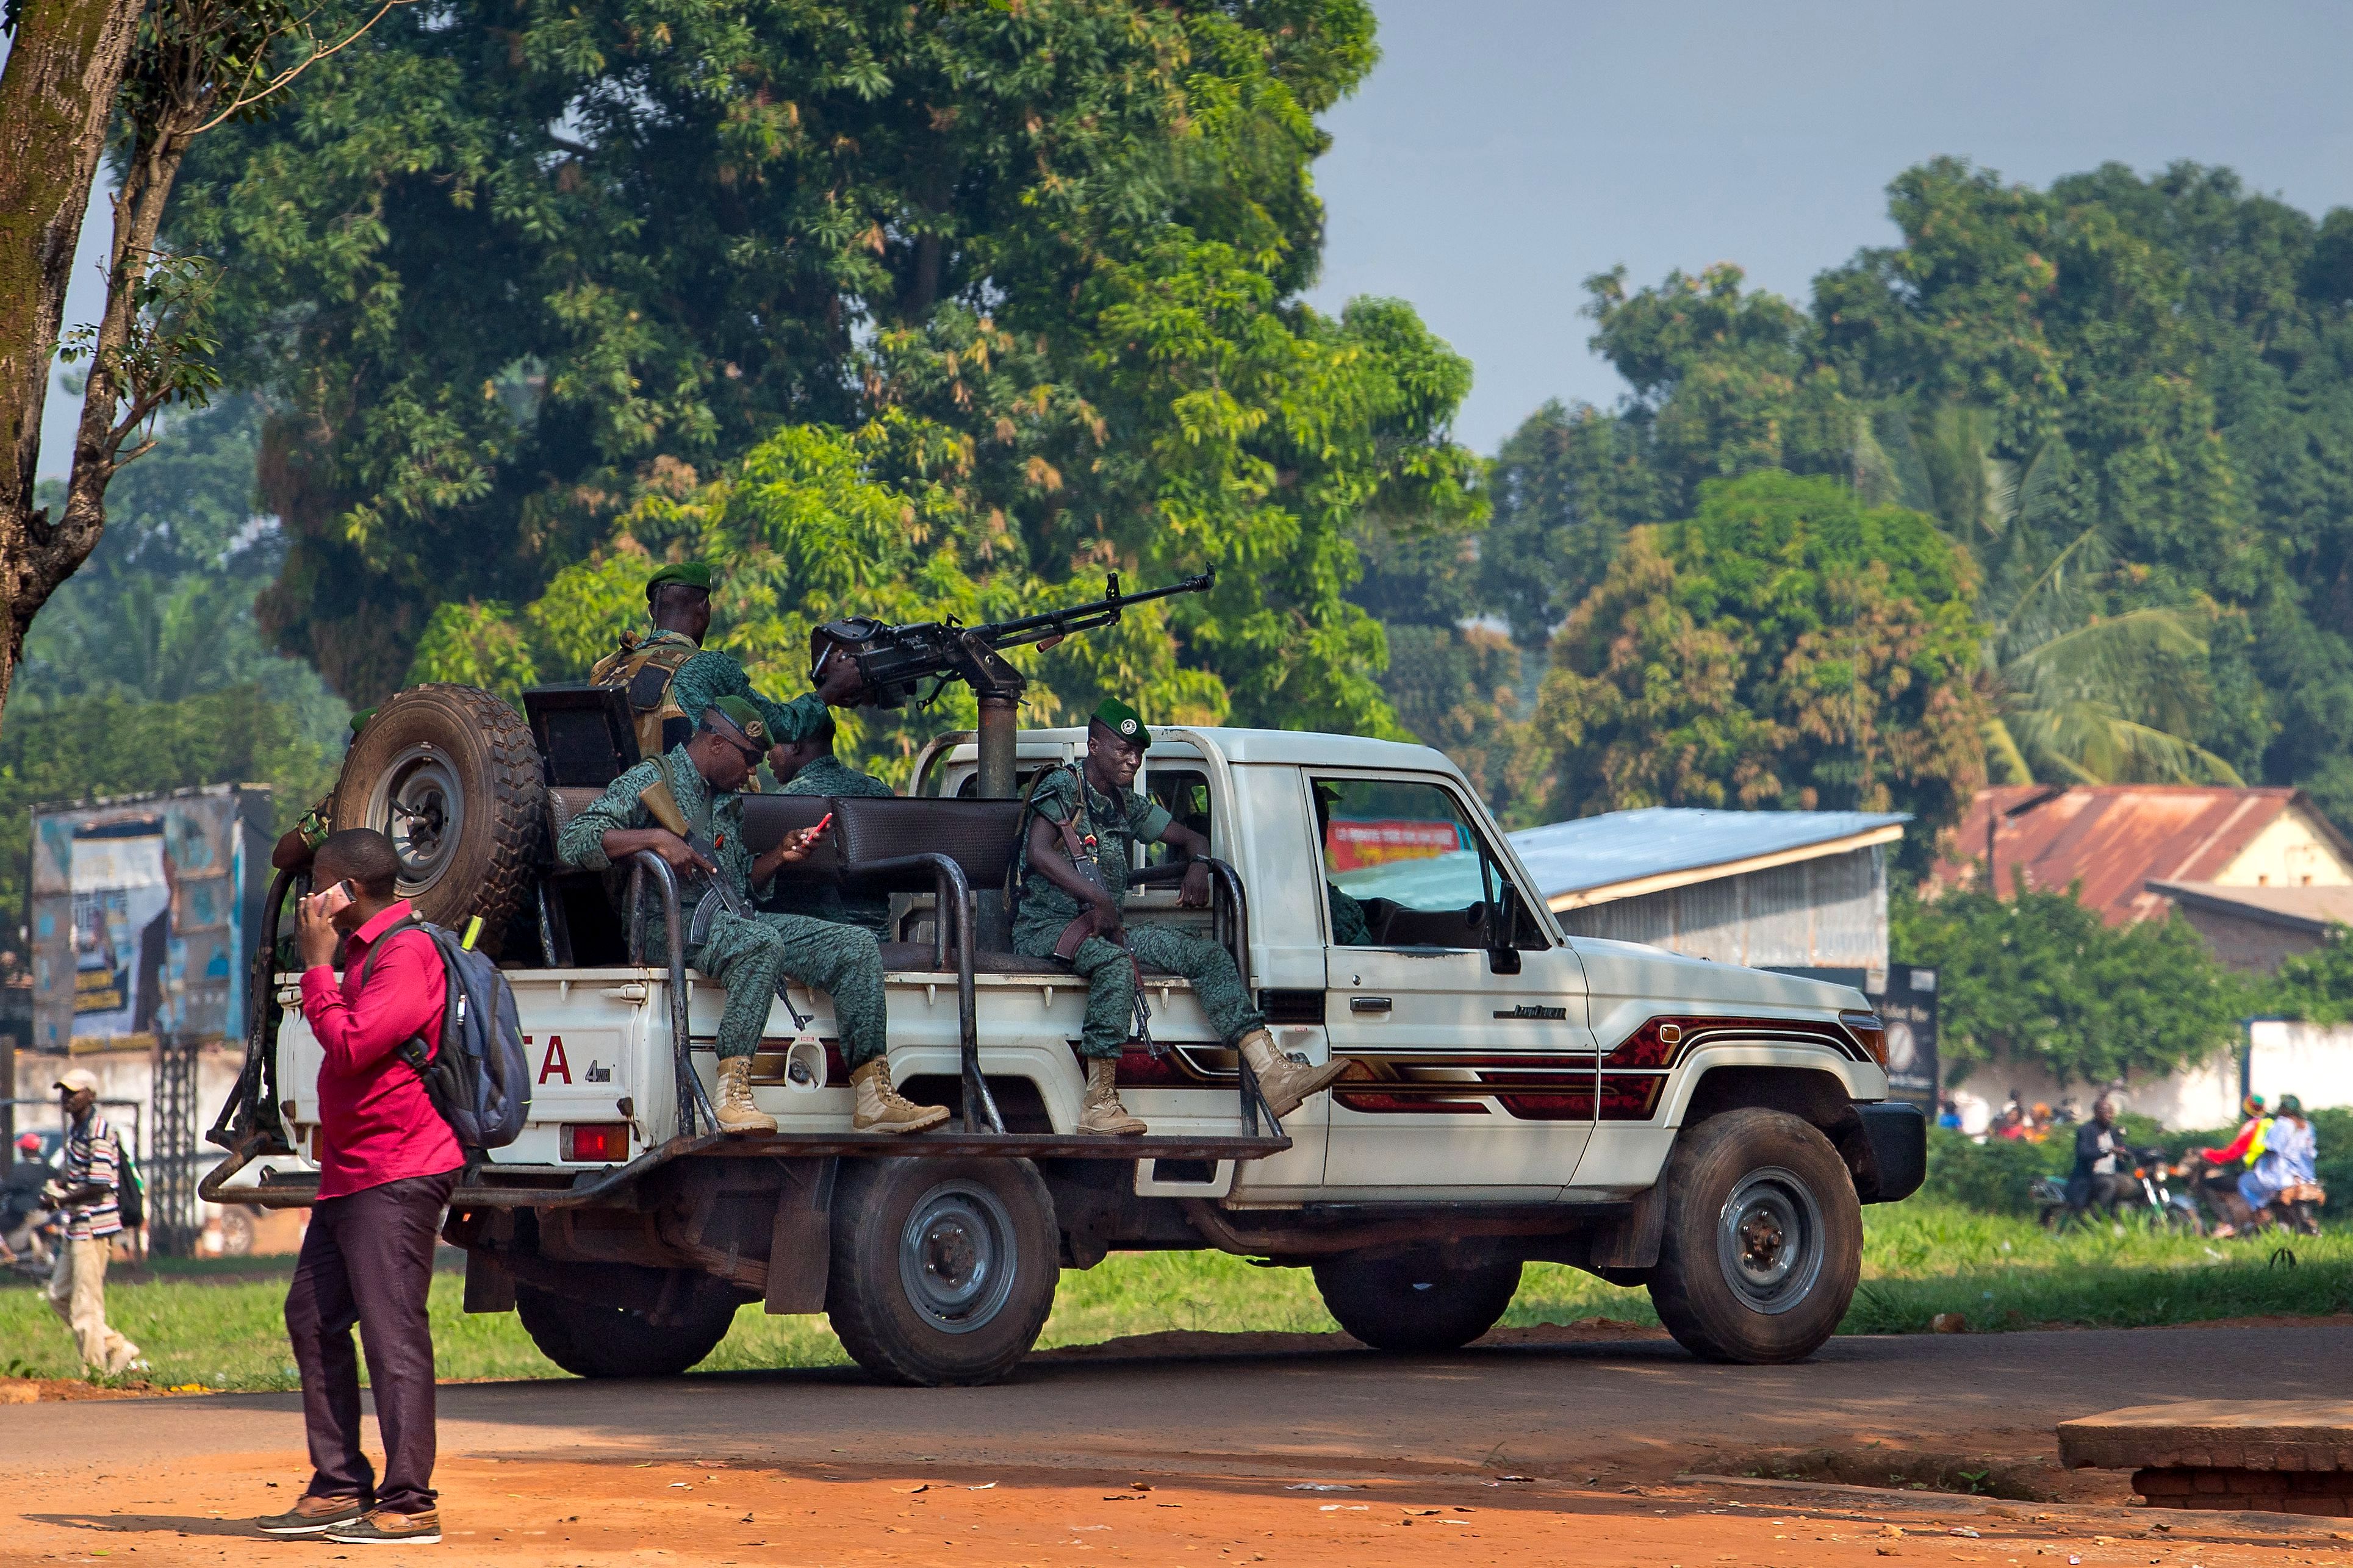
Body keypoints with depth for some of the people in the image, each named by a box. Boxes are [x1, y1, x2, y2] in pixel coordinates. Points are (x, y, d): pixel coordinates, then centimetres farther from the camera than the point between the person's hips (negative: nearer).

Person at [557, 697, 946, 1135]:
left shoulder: (728, 803, 27)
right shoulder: (651, 780, 0)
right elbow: (573, 841, -13)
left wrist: (779, 855, 12)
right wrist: (656, 838, -22)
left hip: (735, 919, 8)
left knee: (856, 946, -8)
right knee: (761, 943, -39)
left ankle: (875, 1099, -14)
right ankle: (733, 1095, -45)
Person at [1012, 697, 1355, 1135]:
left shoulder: (1127, 806, 20)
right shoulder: (1064, 786, -4)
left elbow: (1189, 837, 29)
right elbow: (1039, 852, -20)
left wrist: (1199, 864, 3)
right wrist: (1096, 898, -28)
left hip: (1105, 928, 8)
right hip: (1045, 927, -8)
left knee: (1206, 954, -10)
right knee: (1115, 964, -40)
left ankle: (1274, 1074, -23)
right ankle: (1099, 1105, -41)